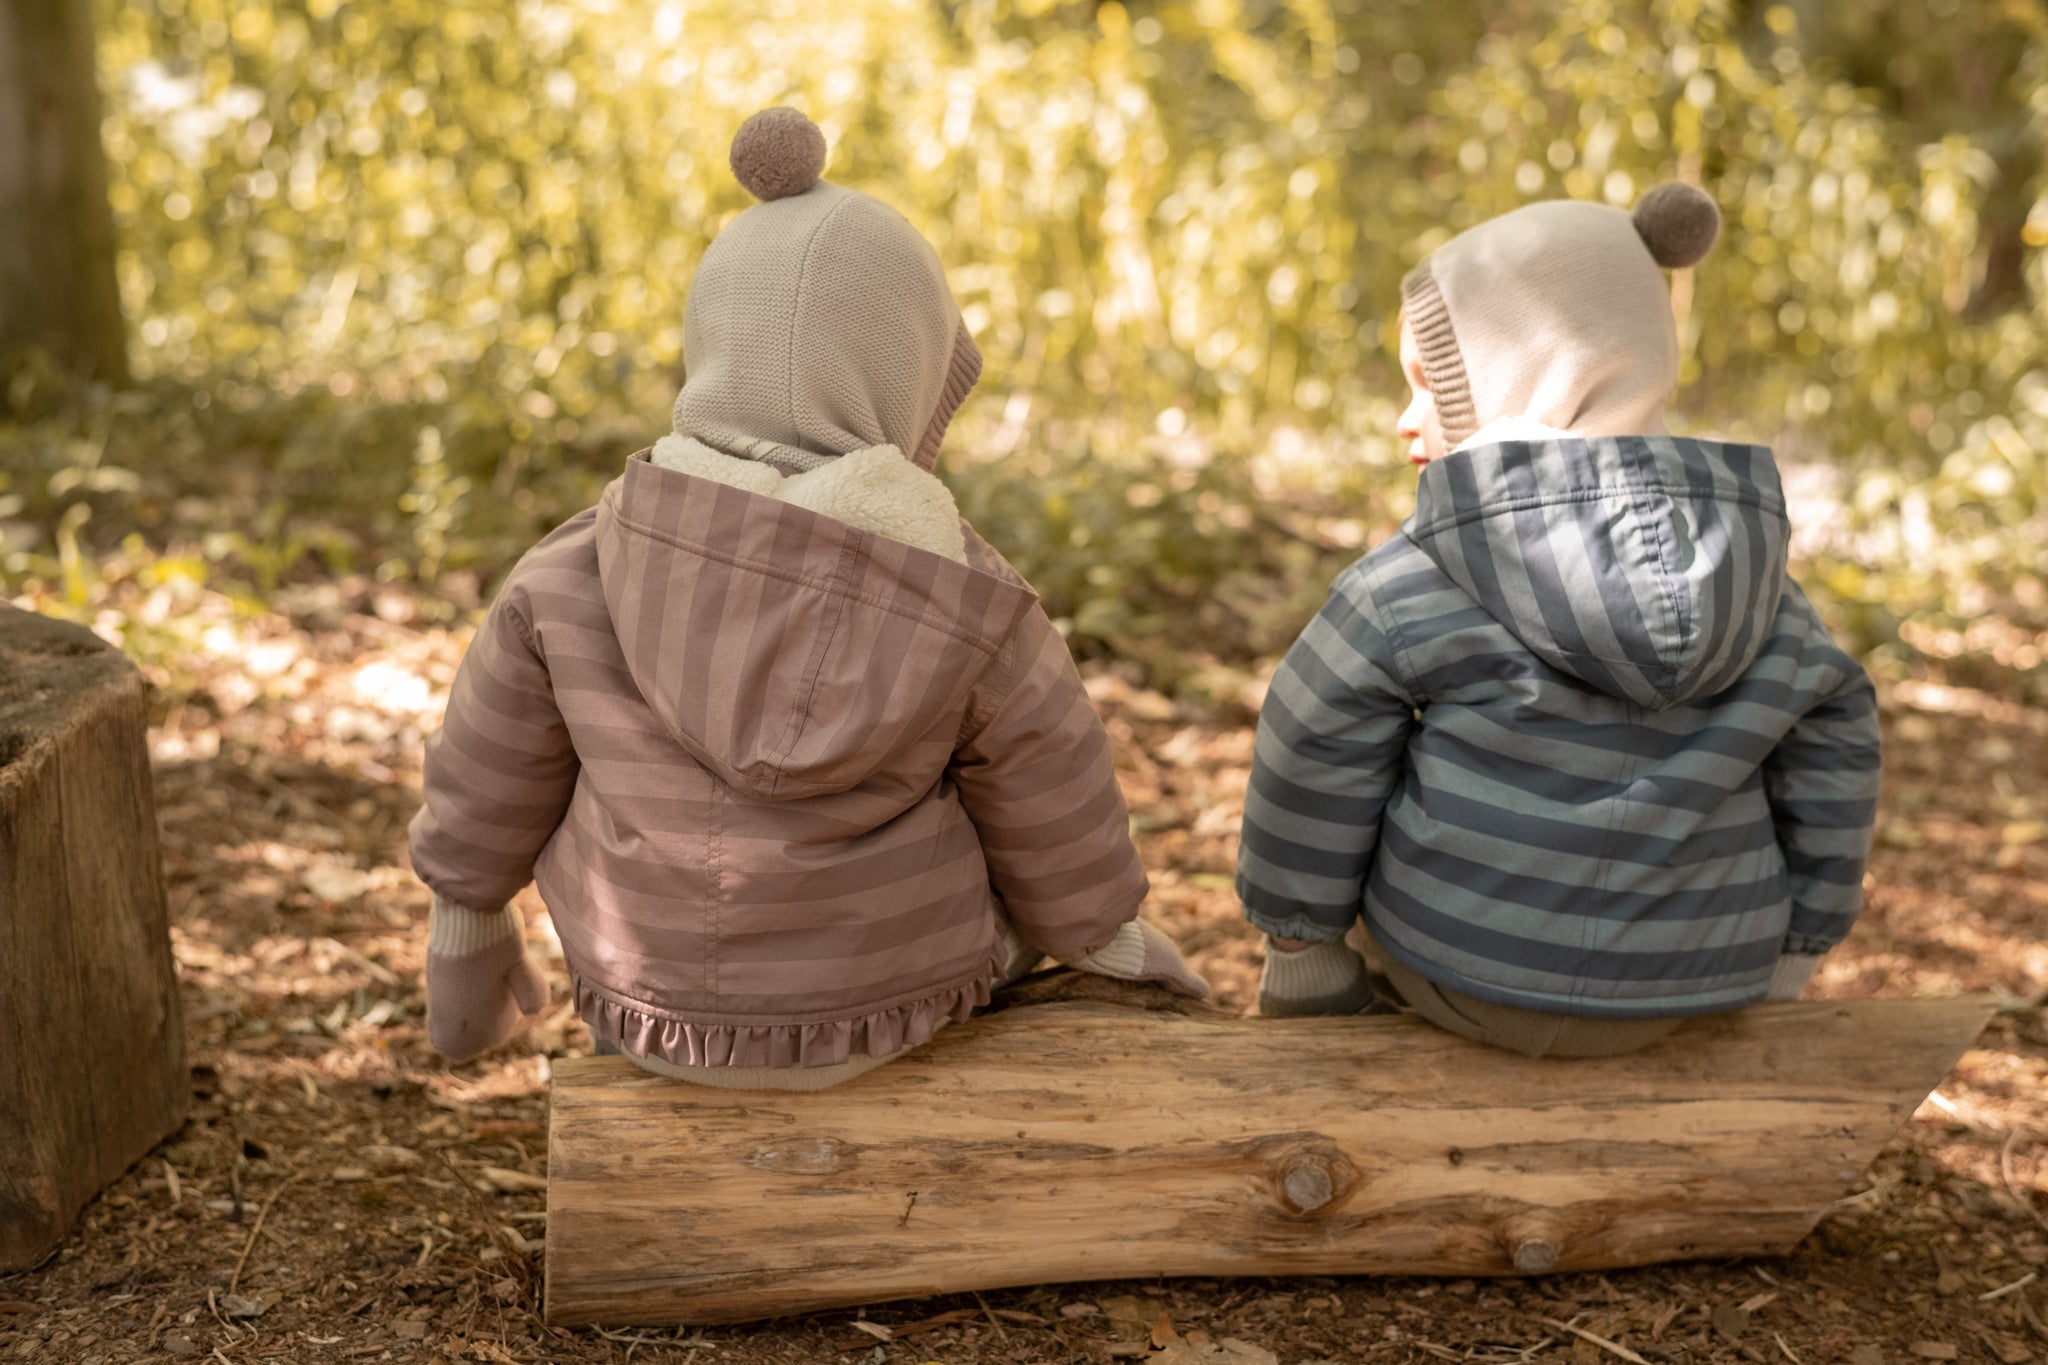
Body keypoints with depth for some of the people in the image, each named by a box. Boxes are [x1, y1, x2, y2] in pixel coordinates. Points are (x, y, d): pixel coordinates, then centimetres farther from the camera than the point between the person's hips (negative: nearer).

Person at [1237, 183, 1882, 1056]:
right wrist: (1780, 967, 13)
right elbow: (1831, 749, 2)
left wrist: (1299, 950, -1)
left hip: (1461, 964, -4)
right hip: (1678, 988, 4)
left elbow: (1320, 757, -14)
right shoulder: (1750, 560, -2)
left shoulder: (1415, 586, -16)